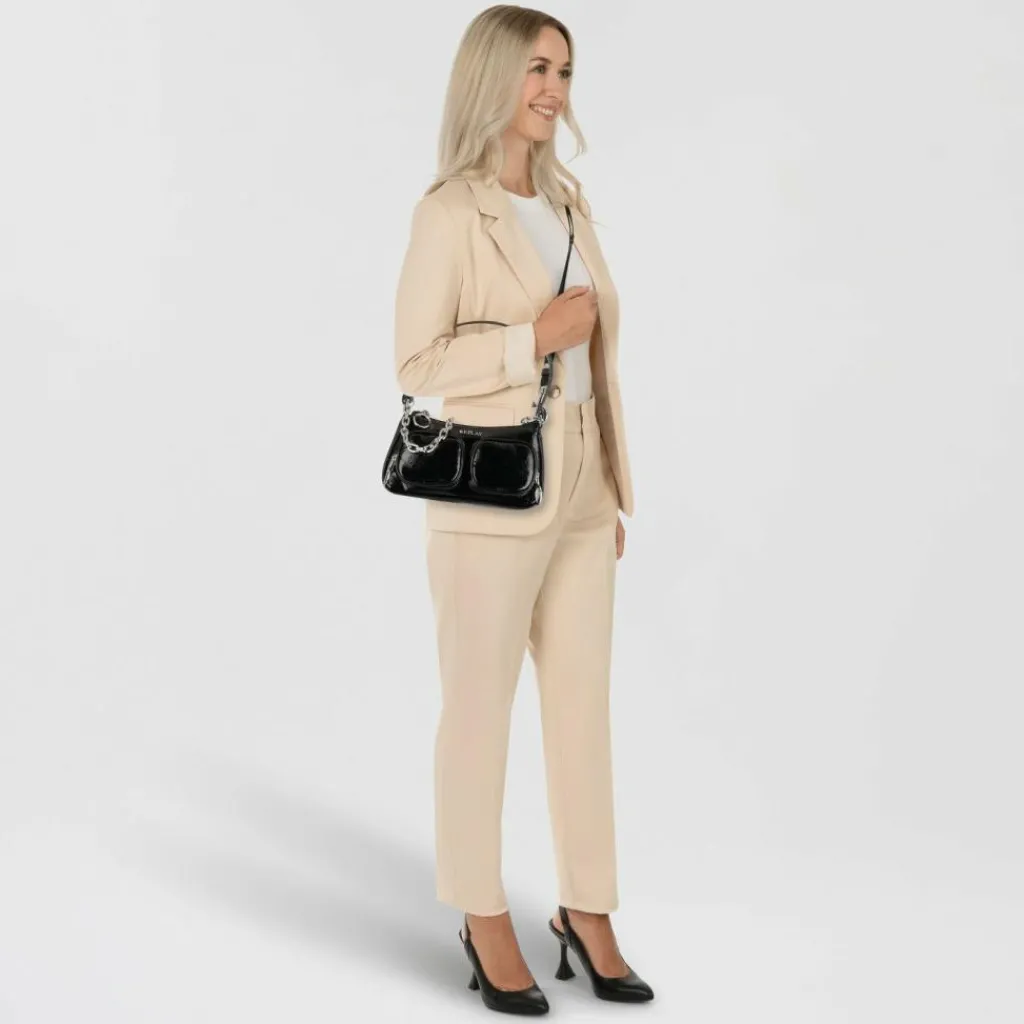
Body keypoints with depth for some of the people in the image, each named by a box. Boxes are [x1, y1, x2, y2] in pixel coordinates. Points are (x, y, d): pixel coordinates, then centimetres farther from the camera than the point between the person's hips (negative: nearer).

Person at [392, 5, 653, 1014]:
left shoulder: (565, 201, 11)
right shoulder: (449, 210, -10)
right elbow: (418, 366, -12)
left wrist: (611, 490, 14)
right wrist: (535, 337, -19)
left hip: (578, 493, 7)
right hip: (491, 496, -7)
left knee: (583, 703, 10)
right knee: (479, 710, 6)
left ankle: (586, 913, 23)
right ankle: (485, 919, 21)